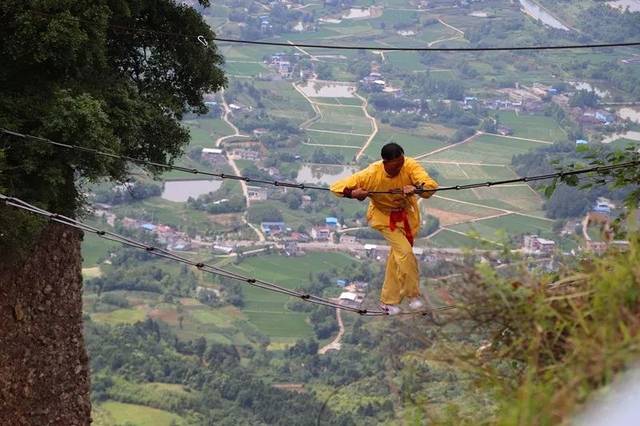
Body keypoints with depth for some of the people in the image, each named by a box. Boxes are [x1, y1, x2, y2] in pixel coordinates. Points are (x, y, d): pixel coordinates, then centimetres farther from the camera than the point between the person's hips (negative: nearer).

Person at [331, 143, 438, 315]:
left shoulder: (410, 166, -29)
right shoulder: (371, 174, -31)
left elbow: (431, 185, -41)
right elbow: (337, 187, -27)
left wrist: (416, 189, -62)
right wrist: (353, 193, -47)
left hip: (406, 215, 3)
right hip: (384, 216, -3)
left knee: (397, 256, 12)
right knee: (405, 252, -18)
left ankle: (388, 301, 26)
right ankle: (414, 295, 0)